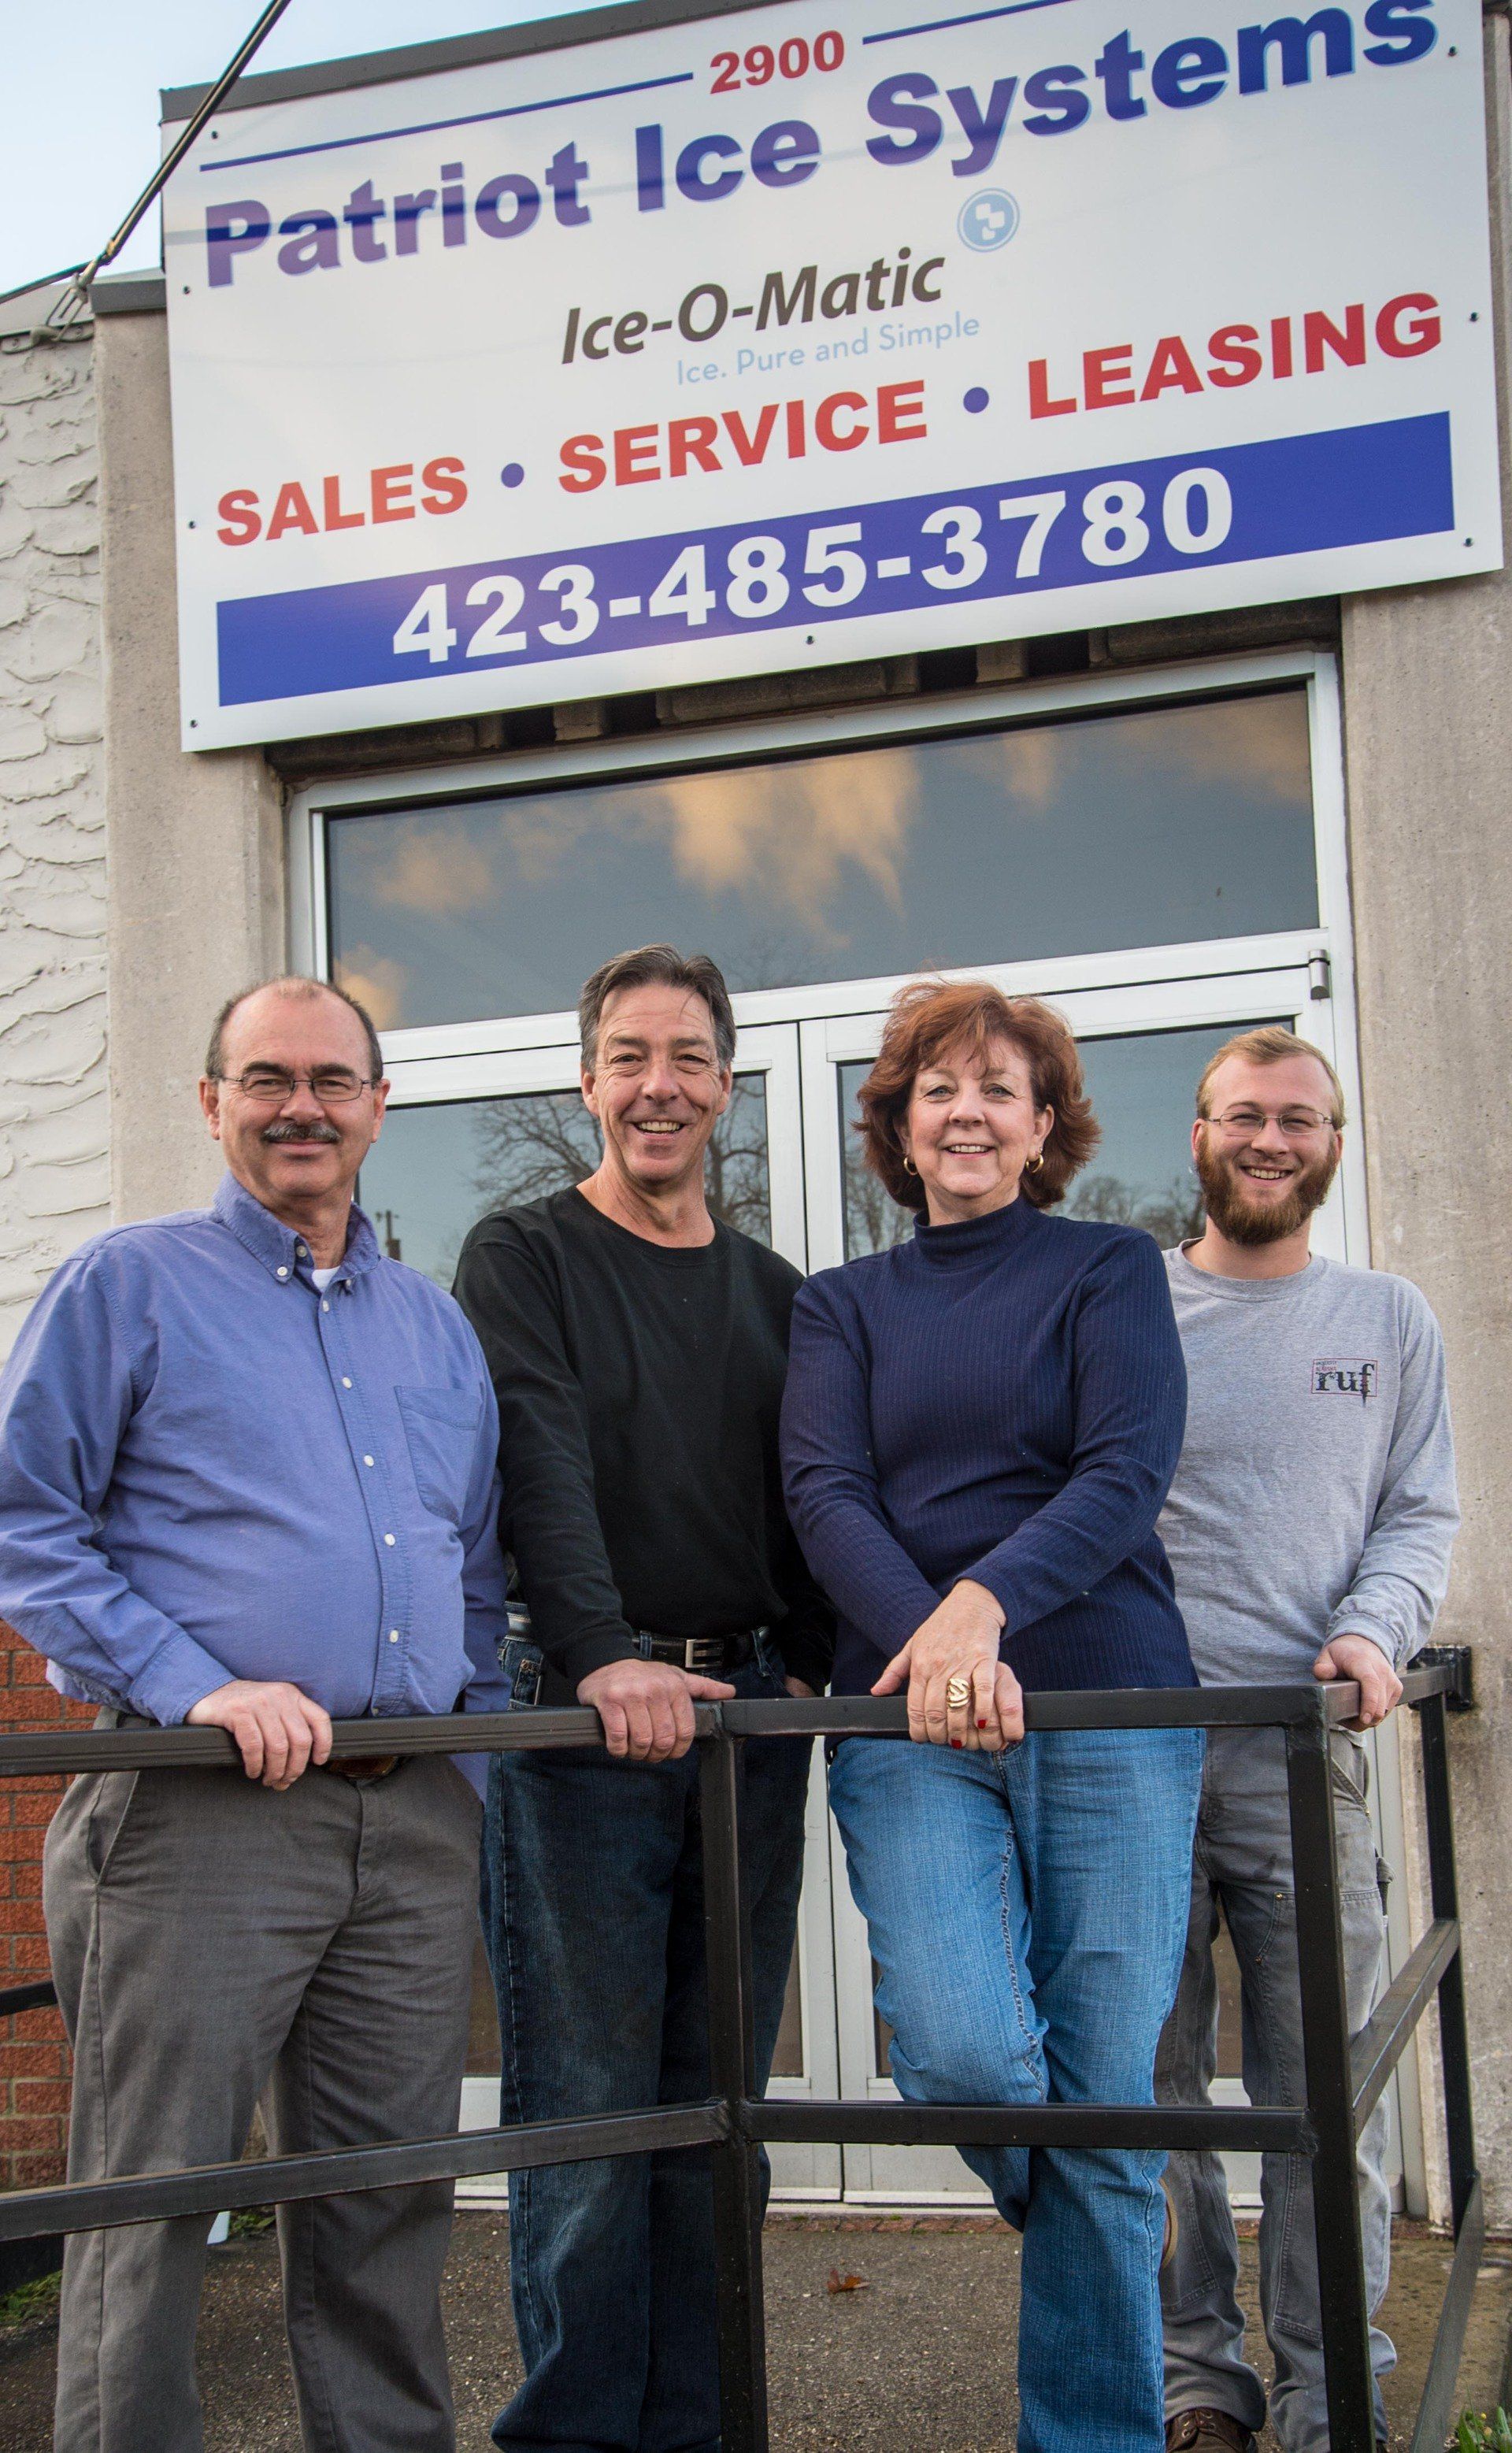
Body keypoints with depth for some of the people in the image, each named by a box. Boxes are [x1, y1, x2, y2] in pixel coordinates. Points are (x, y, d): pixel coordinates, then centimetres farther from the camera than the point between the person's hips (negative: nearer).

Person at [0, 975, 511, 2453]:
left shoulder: (437, 1327, 18)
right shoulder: (129, 1284, 3)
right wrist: (196, 1689, -15)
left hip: (417, 1818, 5)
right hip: (201, 1814, -4)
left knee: (389, 2198, 11)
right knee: (152, 2205, -2)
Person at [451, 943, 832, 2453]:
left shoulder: (775, 1293, 18)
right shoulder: (521, 1259, 3)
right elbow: (540, 1463, -12)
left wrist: (806, 1663, 1)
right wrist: (603, 1656, -25)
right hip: (579, 1728, -4)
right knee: (586, 2120, -4)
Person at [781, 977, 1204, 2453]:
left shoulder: (1110, 1271, 9)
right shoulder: (845, 1305, 14)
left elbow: (1127, 1474, -5)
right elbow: (824, 1495, 0)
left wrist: (988, 1599, -22)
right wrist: (925, 1637, -19)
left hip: (1110, 1710, -1)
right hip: (909, 1721, 1)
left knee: (1102, 2097, -1)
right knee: (961, 2053, -16)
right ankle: (1055, 2213, 21)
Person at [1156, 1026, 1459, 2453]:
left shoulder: (1390, 1325, 14)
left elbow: (1420, 1513, 11)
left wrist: (1374, 1632, -7)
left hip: (1300, 1746, 1)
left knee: (1325, 2094, 0)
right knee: (1150, 2086, 4)